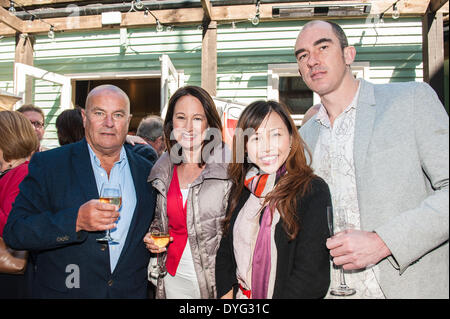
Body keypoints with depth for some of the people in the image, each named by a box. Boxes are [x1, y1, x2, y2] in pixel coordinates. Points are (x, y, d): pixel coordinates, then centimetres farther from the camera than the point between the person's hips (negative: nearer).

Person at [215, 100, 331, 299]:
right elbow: (225, 252, 9)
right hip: (240, 294, 4)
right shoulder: (240, 189, 6)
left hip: (284, 293, -4)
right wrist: (226, 294, -3)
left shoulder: (314, 191, -10)